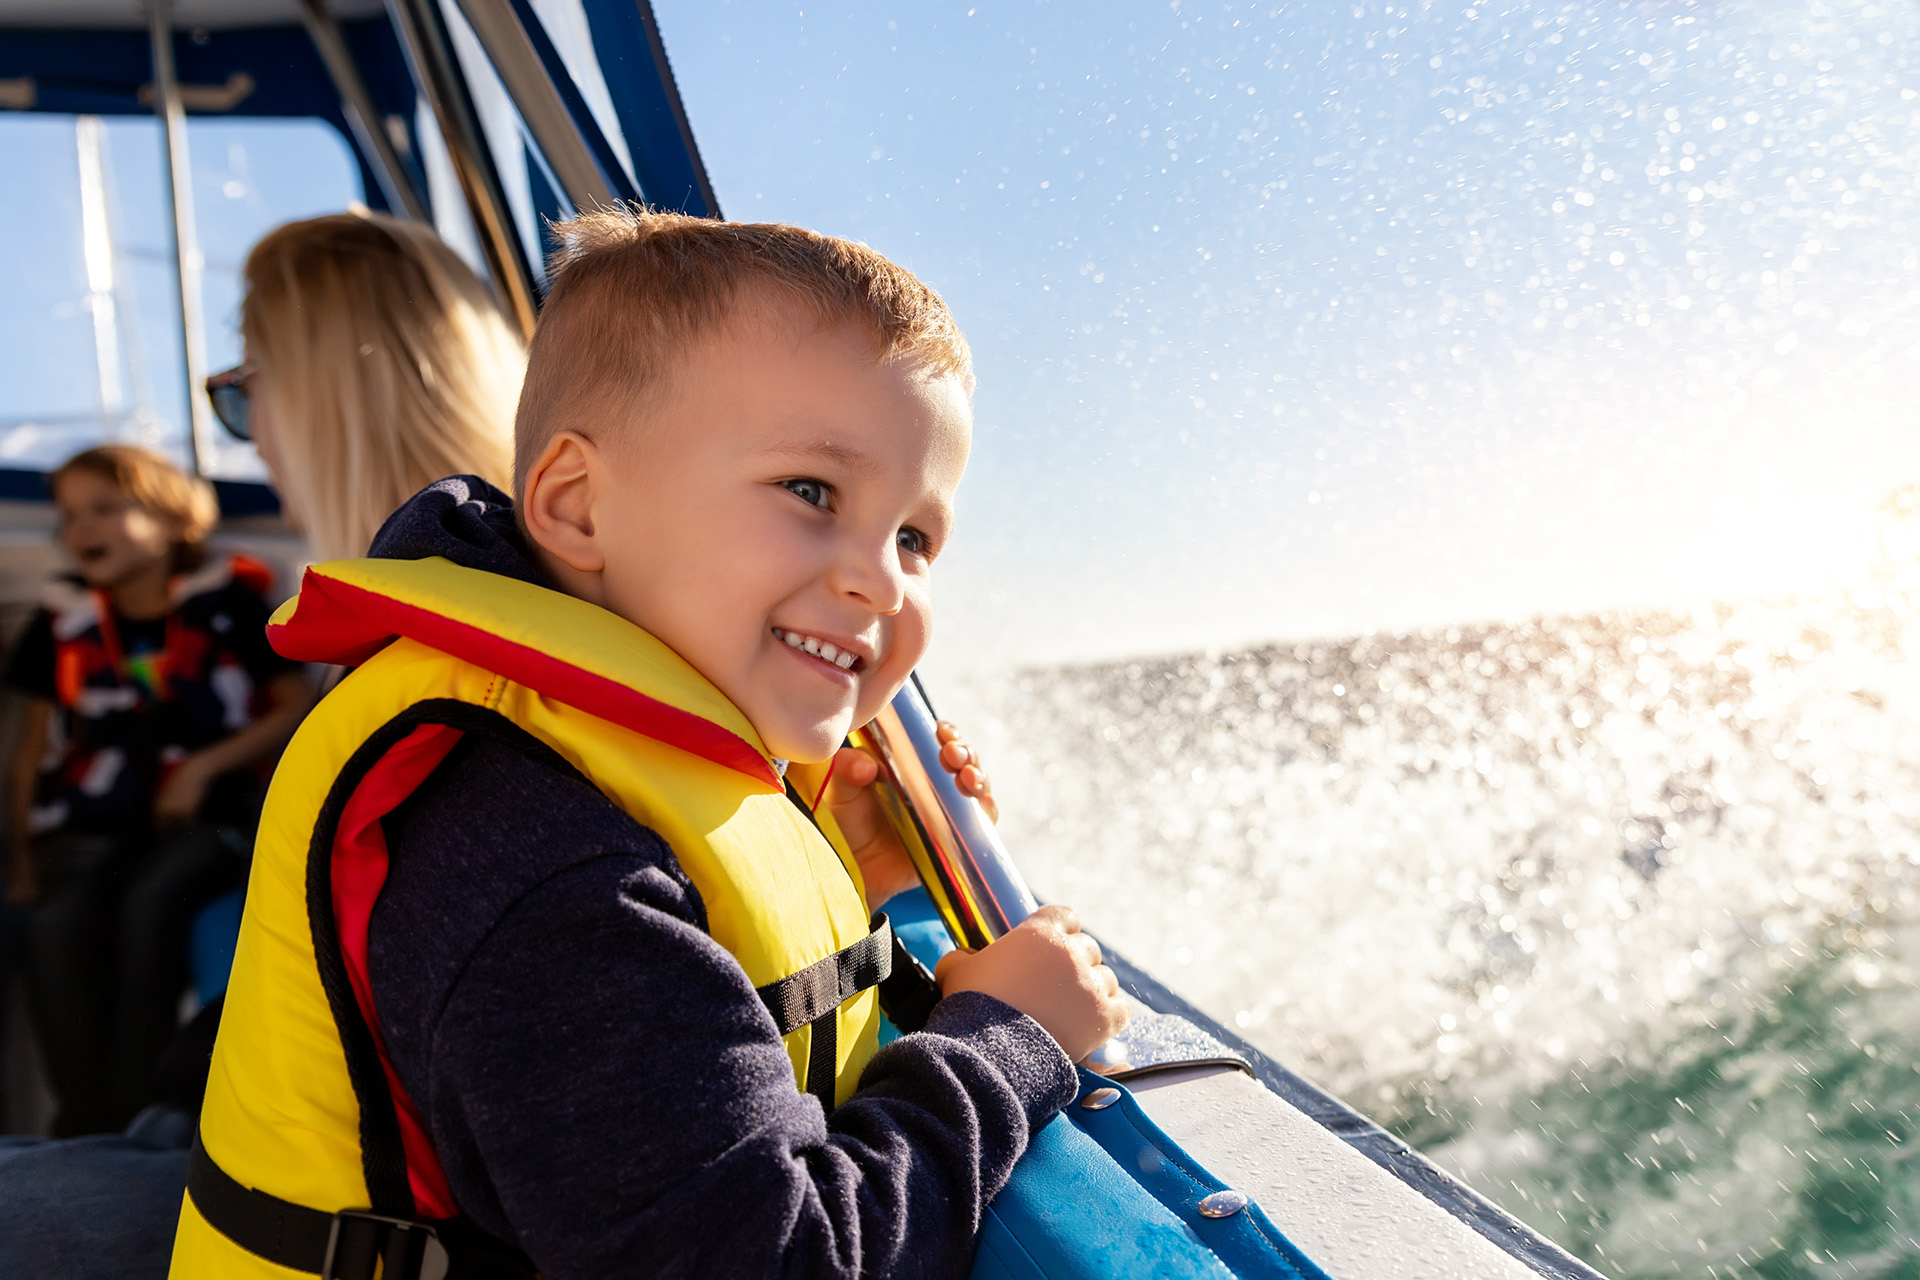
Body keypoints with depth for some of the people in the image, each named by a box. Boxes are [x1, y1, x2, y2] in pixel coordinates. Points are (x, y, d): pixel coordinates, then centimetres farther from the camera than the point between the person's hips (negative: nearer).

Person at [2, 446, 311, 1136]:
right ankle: (83, 1120, -18)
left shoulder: (226, 601, 2)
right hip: (89, 821, 3)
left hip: (206, 813, -3)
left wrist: (204, 767, -9)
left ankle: (132, 1114, -21)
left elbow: (298, 706, 0)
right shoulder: (63, 620, 14)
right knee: (56, 919, -27)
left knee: (149, 901, -32)